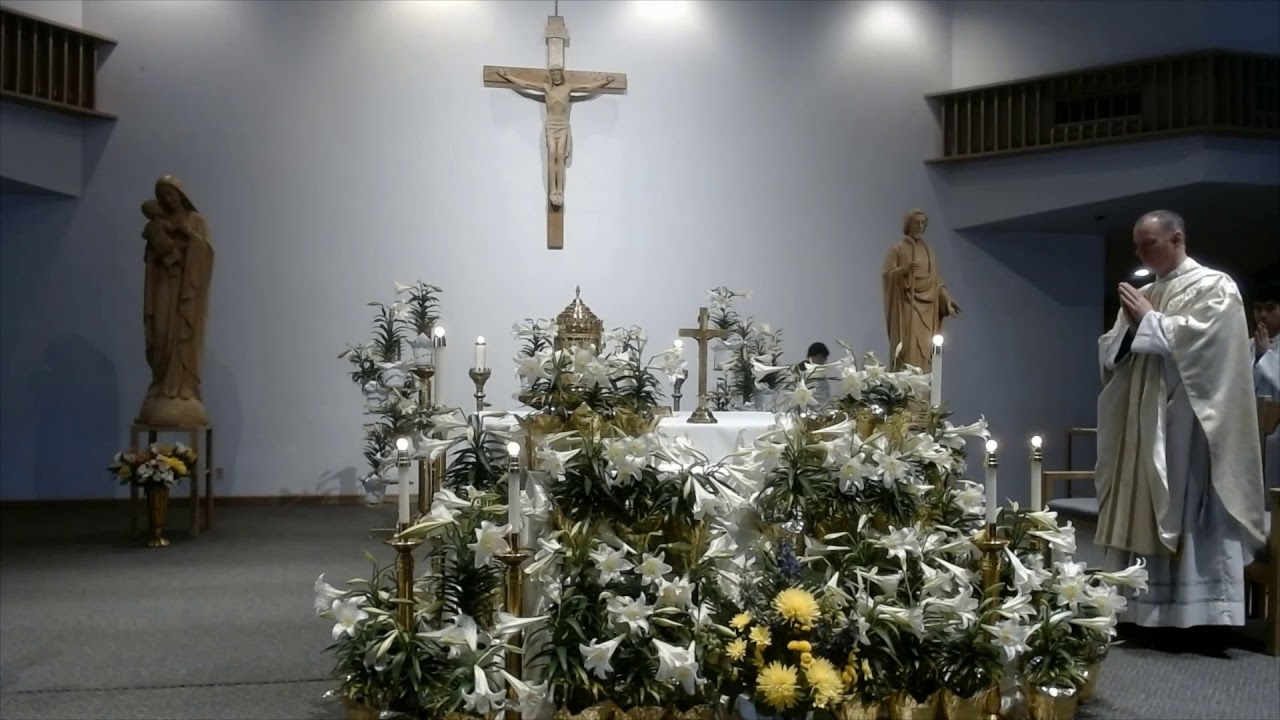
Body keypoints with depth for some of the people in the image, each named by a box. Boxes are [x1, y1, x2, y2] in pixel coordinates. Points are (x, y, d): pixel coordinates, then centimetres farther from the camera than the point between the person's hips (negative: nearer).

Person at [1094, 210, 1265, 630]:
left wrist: (1148, 321, -8)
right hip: (1142, 426, 6)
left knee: (1189, 516, -8)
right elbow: (1110, 354, 15)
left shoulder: (1214, 286, 0)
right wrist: (1130, 326, -4)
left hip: (1188, 426, -6)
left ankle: (1199, 615, -5)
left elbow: (1199, 338, -17)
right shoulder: (1142, 296, 18)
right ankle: (1141, 613, 6)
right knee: (1143, 517, 3)